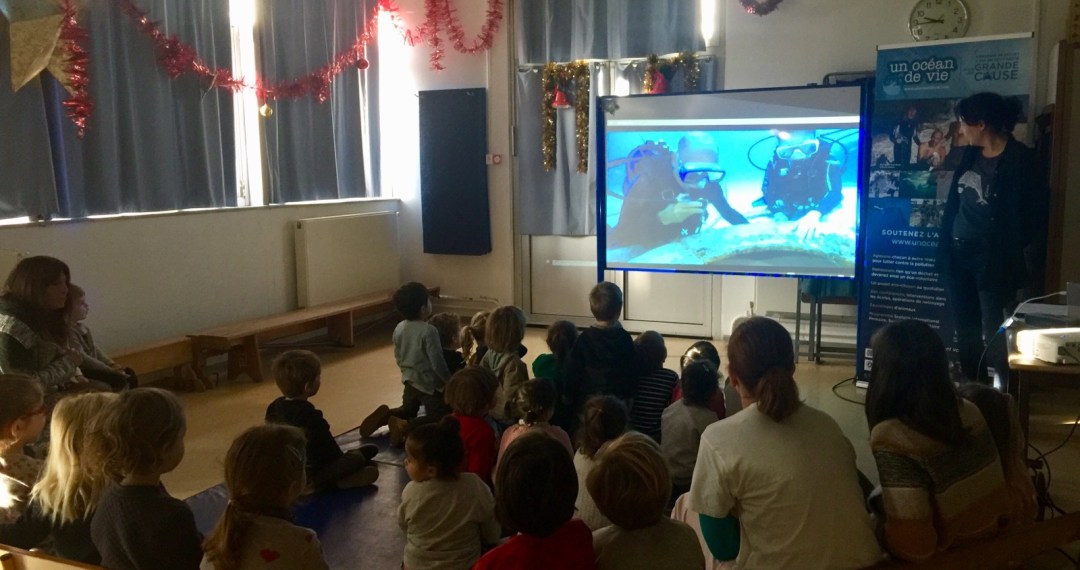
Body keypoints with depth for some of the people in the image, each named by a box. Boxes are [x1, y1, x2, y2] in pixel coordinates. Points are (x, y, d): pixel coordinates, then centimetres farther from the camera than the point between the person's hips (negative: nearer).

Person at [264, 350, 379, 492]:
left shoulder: (274, 408, -2)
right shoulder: (310, 416, -28)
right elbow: (327, 445, -18)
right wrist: (341, 456, 1)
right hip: (308, 478, -9)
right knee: (357, 458, -6)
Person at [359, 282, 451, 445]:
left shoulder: (399, 328, -1)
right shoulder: (429, 331, -23)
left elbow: (398, 357, 10)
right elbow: (437, 363, -21)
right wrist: (450, 381, -7)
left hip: (409, 382, 7)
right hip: (430, 385, -7)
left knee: (407, 410, 30)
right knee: (438, 420, 0)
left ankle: (386, 415, 1)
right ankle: (405, 426, -20)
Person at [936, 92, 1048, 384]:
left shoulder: (1021, 160, -12)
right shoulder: (970, 154, 8)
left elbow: (1036, 214, -11)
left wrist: (1012, 256, -11)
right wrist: (945, 246, 10)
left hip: (992, 258, -7)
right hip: (958, 253, 7)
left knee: (993, 333, -5)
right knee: (966, 329, 13)